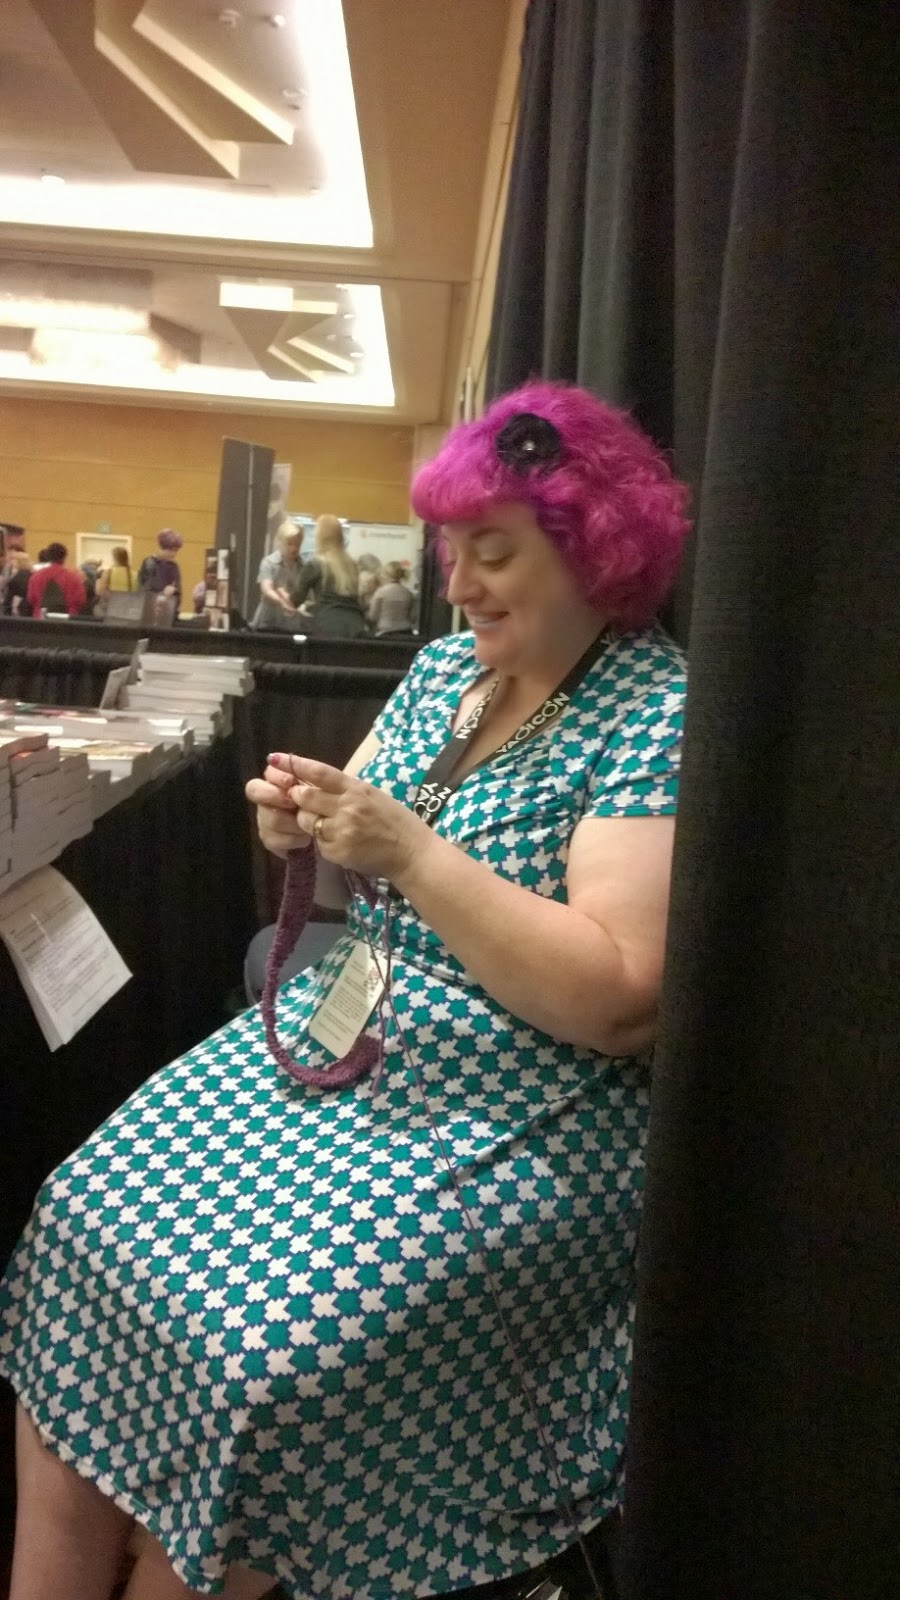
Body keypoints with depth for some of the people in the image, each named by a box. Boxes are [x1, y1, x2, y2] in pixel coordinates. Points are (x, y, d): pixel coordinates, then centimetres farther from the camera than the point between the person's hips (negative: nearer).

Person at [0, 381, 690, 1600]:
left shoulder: (661, 719, -16)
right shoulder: (446, 665, 8)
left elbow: (615, 999, -23)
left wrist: (411, 850, -26)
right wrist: (307, 832, -9)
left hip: (515, 1125, -7)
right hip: (342, 1041, 8)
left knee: (259, 1350, -20)